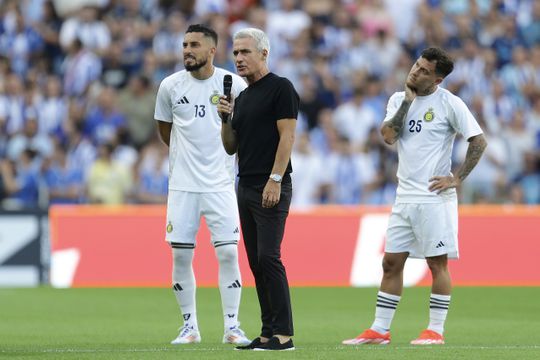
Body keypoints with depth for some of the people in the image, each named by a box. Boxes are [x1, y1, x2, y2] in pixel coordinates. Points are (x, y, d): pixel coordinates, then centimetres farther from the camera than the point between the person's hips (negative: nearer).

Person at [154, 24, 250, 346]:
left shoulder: (233, 84, -4)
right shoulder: (171, 86, 1)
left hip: (220, 183, -1)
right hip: (182, 184, 1)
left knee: (228, 253, -6)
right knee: (181, 256, 0)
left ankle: (232, 326, 3)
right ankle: (190, 326, 12)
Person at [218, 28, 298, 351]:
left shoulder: (280, 88, -5)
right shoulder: (242, 98, 19)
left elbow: (287, 135, -13)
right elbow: (231, 147, 22)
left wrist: (275, 180, -19)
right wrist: (226, 118, 4)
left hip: (271, 188, -9)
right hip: (246, 187, 9)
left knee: (269, 257, -13)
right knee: (256, 262, 7)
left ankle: (283, 333, -12)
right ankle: (268, 333, 9)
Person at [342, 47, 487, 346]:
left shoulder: (449, 103, -6)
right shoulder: (399, 99, 10)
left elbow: (478, 141, -5)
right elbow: (388, 136, -5)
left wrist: (457, 178, -9)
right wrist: (408, 100, -6)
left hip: (434, 198, -6)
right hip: (404, 197, 6)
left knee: (437, 263, -2)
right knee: (391, 262, 7)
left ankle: (436, 330, 4)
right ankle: (379, 330, 11)